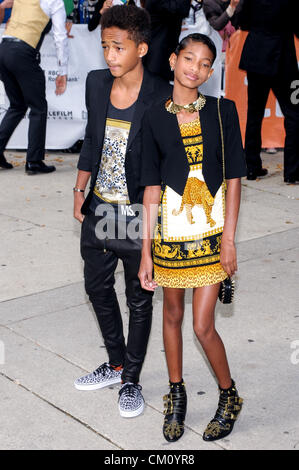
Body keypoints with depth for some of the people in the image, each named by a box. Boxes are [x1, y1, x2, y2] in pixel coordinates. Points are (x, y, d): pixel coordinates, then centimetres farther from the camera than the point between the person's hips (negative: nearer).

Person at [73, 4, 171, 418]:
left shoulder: (161, 96, -17)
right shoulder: (97, 83, 0)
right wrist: (80, 189, 11)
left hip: (138, 213, -6)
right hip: (99, 208, 6)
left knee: (139, 300, 10)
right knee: (97, 286, 19)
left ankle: (131, 380, 28)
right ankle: (115, 364, 40)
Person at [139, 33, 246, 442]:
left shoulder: (223, 111, 0)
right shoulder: (155, 118, 1)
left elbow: (234, 177, -1)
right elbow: (152, 186, 0)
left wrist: (229, 237, -7)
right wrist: (146, 250, -3)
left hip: (212, 227, -2)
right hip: (171, 224, 2)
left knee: (203, 326, -2)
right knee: (172, 314, 14)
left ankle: (229, 396, 22)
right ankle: (176, 394, 34)